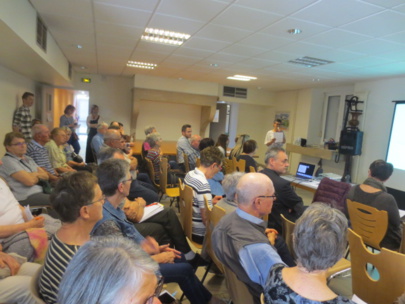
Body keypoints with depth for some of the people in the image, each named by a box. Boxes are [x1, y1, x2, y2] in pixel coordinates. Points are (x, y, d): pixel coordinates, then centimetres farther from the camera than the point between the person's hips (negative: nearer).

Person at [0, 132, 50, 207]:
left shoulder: (28, 159, 19)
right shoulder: (7, 161, -6)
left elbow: (46, 176, 13)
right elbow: (30, 181, -15)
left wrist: (35, 174, -5)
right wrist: (38, 177, 4)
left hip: (41, 192, 8)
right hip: (25, 198, -8)